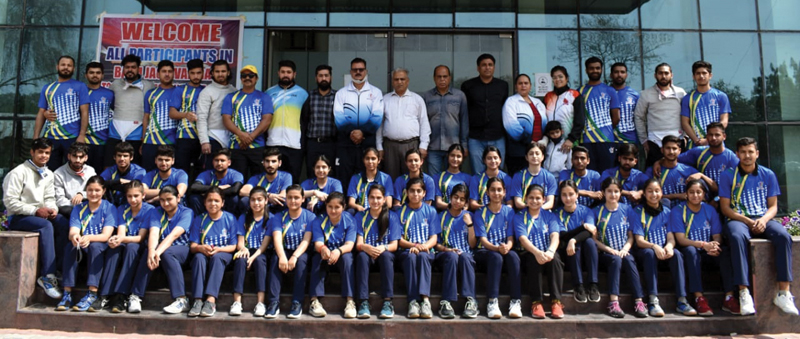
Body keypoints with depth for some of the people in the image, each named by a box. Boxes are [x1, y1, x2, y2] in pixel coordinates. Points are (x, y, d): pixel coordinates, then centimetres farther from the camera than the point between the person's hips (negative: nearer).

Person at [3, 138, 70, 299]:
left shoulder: (48, 174, 13)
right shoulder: (18, 172, -8)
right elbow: (10, 201, -14)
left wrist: (53, 209, -9)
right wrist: (35, 210, -21)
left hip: (40, 214, 6)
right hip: (18, 218, -6)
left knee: (64, 224, -25)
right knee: (46, 226, -35)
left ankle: (53, 269, -21)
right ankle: (47, 276, -34)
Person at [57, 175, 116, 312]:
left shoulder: (109, 208, -2)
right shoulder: (79, 208, 7)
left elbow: (106, 235, -14)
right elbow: (73, 231, -8)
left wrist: (89, 238, -36)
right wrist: (74, 236, -33)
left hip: (101, 249, -3)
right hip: (82, 248, 3)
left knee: (95, 246, -34)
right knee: (70, 246, -28)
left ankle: (92, 294, -38)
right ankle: (67, 294, -29)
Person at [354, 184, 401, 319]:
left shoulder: (392, 216, 3)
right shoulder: (360, 216, 6)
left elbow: (394, 245, -3)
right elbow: (359, 243, -4)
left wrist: (383, 248, -27)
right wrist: (366, 248, -29)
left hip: (385, 254, -1)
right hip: (367, 253, 1)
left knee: (386, 256, -35)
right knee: (362, 256, -34)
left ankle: (388, 302, -35)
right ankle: (364, 302, -36)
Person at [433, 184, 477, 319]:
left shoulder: (468, 216, 15)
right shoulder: (441, 216, 14)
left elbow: (472, 244, 8)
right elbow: (435, 243, 8)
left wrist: (470, 224, -1)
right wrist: (446, 249, -12)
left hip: (466, 255, 1)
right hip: (445, 255, -1)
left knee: (464, 256, -35)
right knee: (452, 256, -36)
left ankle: (470, 300, -42)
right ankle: (446, 302, -41)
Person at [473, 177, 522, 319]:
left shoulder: (509, 211, 9)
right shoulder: (480, 212, 2)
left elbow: (511, 238, 2)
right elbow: (483, 239, -7)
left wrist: (507, 247, -23)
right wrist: (497, 248, -27)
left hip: (505, 250, 2)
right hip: (485, 252, -2)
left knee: (513, 256, -33)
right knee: (496, 257, -36)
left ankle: (516, 302, -35)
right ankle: (492, 302, -37)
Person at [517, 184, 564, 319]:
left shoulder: (550, 216, 11)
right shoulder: (519, 217, 5)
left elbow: (555, 236, -7)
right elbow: (523, 239, -11)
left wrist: (550, 251, -31)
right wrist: (537, 252, -33)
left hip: (548, 254, 2)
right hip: (530, 254, -1)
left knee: (555, 258, -32)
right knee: (534, 260, -35)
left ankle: (556, 301, -27)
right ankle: (536, 302, -28)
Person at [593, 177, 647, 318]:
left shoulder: (626, 209, 11)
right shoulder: (597, 211, 4)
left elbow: (631, 236, 10)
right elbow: (594, 239, 1)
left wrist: (625, 249, -9)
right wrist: (610, 250, -13)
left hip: (624, 252, 2)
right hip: (606, 254, -2)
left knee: (629, 260, -31)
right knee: (616, 259, -34)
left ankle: (639, 302, -34)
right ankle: (613, 302, -39)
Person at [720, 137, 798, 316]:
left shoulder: (768, 175, 12)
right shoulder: (728, 175, 6)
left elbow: (773, 206, 10)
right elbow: (725, 207, 1)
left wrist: (763, 220, -12)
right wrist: (747, 221, -13)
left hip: (763, 219, 2)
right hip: (738, 219, -2)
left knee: (784, 236, -31)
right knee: (737, 237, -38)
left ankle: (783, 293, -26)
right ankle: (744, 293, -38)